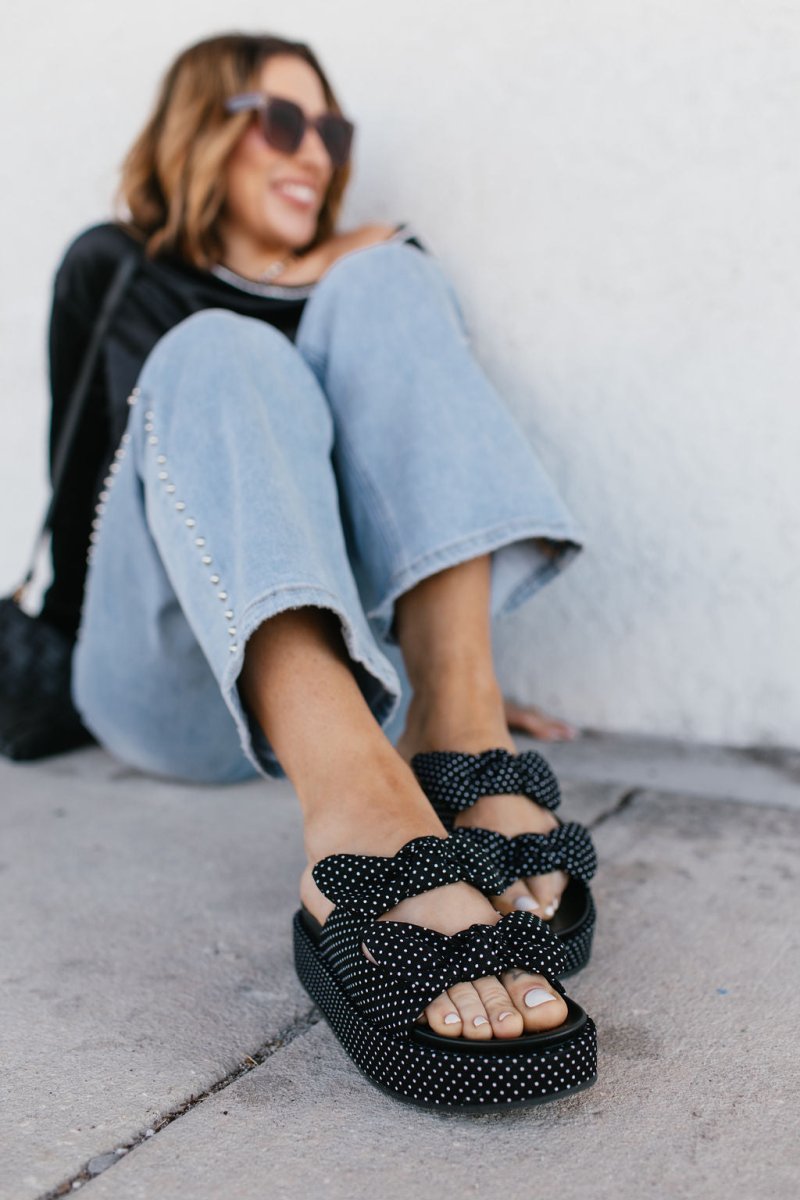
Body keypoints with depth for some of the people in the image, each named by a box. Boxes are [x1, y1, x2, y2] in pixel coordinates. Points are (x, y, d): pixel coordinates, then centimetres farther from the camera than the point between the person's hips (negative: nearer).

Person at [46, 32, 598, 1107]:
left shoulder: (362, 267, 28)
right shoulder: (116, 271, 21)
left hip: (349, 659, 2)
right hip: (176, 688, -2)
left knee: (386, 279, -11)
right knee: (221, 360, -25)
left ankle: (459, 735, -34)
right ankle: (359, 810, -54)